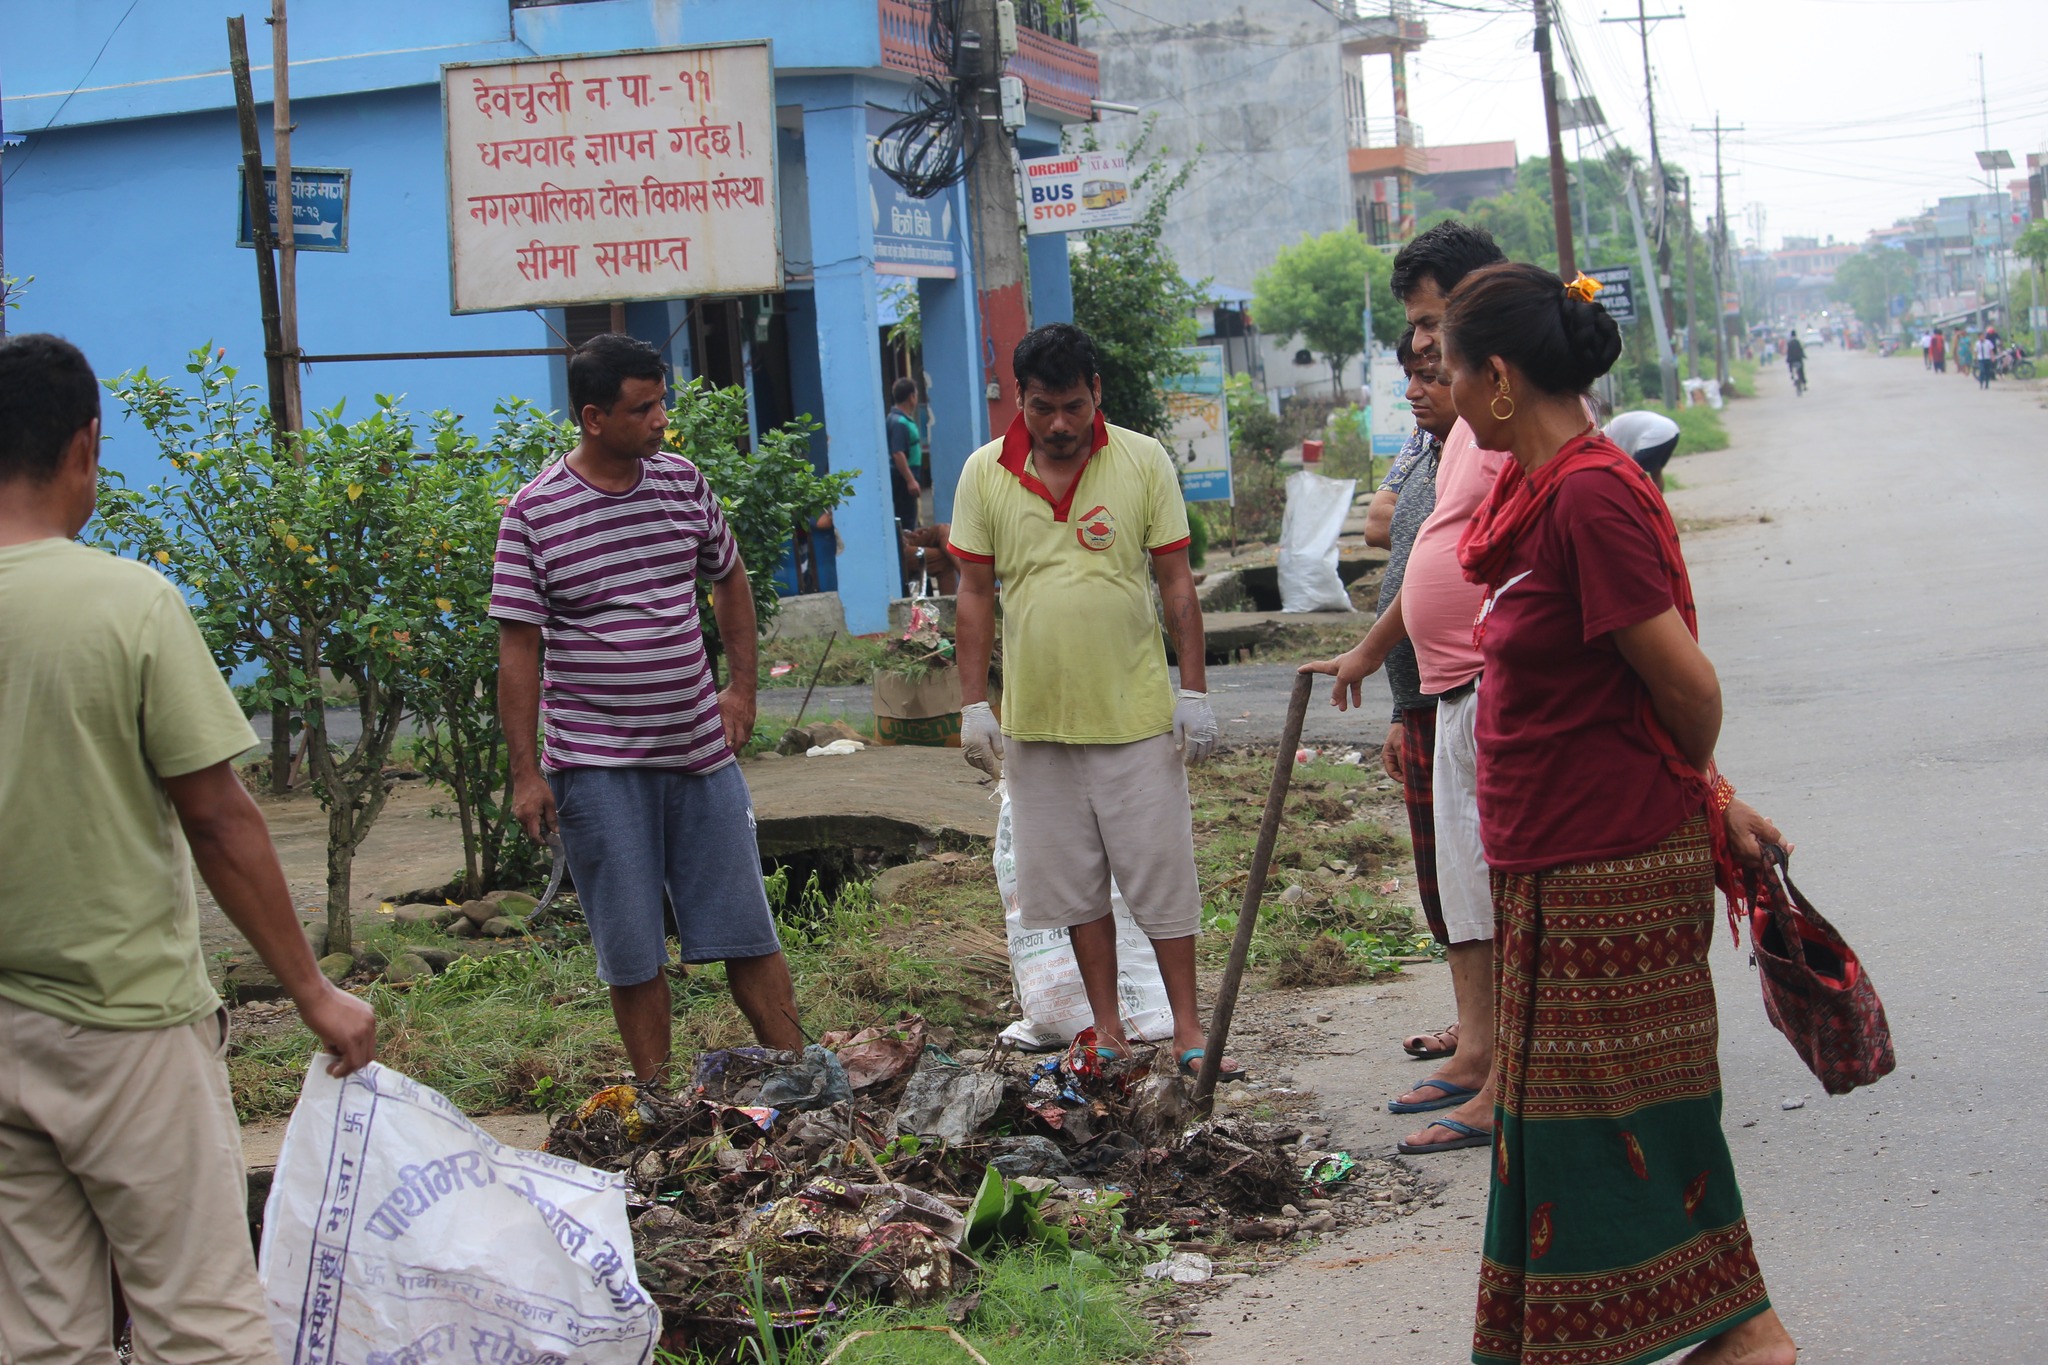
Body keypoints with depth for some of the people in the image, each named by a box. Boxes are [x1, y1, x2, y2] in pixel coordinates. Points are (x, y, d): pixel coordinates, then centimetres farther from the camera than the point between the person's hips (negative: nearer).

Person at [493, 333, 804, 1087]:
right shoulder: (534, 513, -8)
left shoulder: (682, 483, 5)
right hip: (597, 765, -4)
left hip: (700, 752, 4)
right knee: (634, 952, 3)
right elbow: (518, 649, -7)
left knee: (747, 930, 8)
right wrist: (526, 774, -10)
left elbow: (730, 577, 21)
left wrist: (741, 686, 13)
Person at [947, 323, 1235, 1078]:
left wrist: (1194, 690, -3)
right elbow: (976, 594, 5)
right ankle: (1108, 1031, 18)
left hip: (1137, 714, -2)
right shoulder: (984, 473, 0)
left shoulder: (1144, 462, -3)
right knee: (1074, 884, 8)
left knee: (1163, 875, 2)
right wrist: (974, 704, 2)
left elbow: (1176, 583, 1)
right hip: (1036, 719, 2)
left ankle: (1188, 1030, 12)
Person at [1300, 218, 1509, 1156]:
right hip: (1458, 692, 10)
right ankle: (1475, 1054, 23)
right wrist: (1368, 654, 35)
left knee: (1505, 890, -7)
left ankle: (1505, 1090, -3)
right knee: (1462, 885, 14)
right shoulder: (1472, 417, 19)